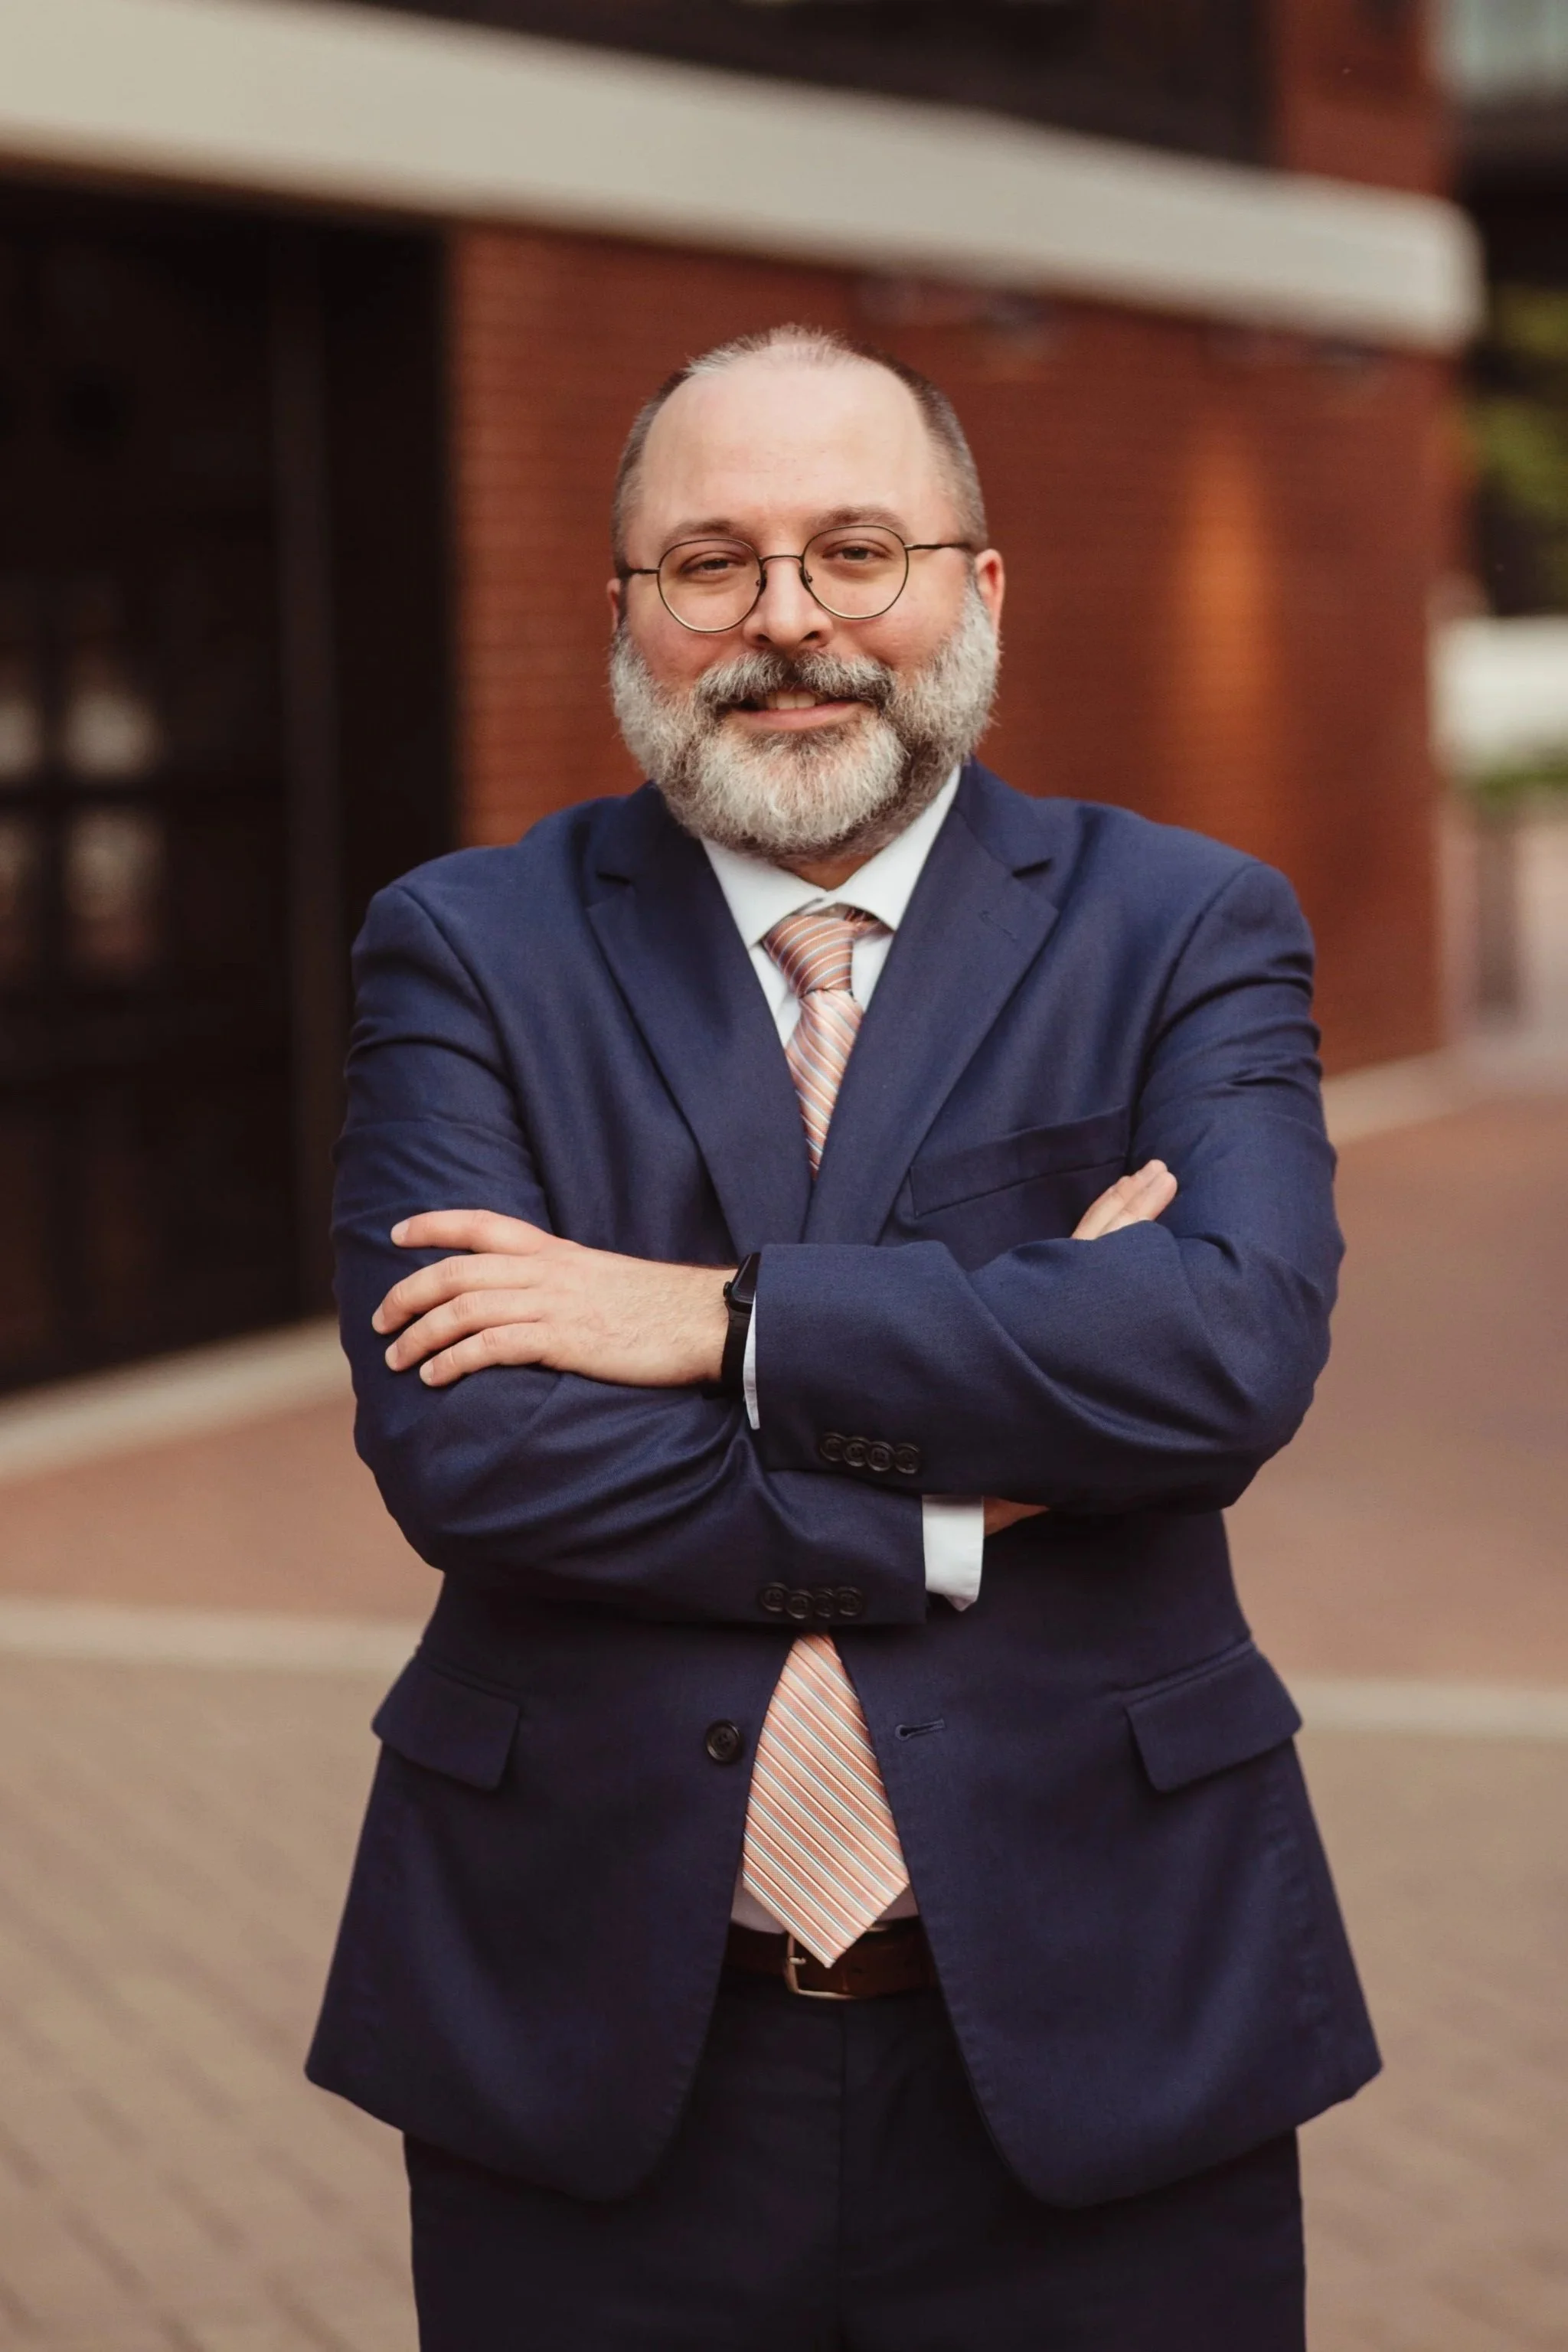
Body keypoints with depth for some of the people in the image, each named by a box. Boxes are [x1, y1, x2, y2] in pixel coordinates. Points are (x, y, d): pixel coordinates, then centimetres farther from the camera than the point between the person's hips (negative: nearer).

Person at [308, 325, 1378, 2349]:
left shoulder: (1191, 932, 3)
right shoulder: (464, 948, 3)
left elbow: (1235, 1348, -15)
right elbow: (451, 1441, -10)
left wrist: (721, 1323, -16)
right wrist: (987, 1490, -14)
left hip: (1088, 2041, 0)